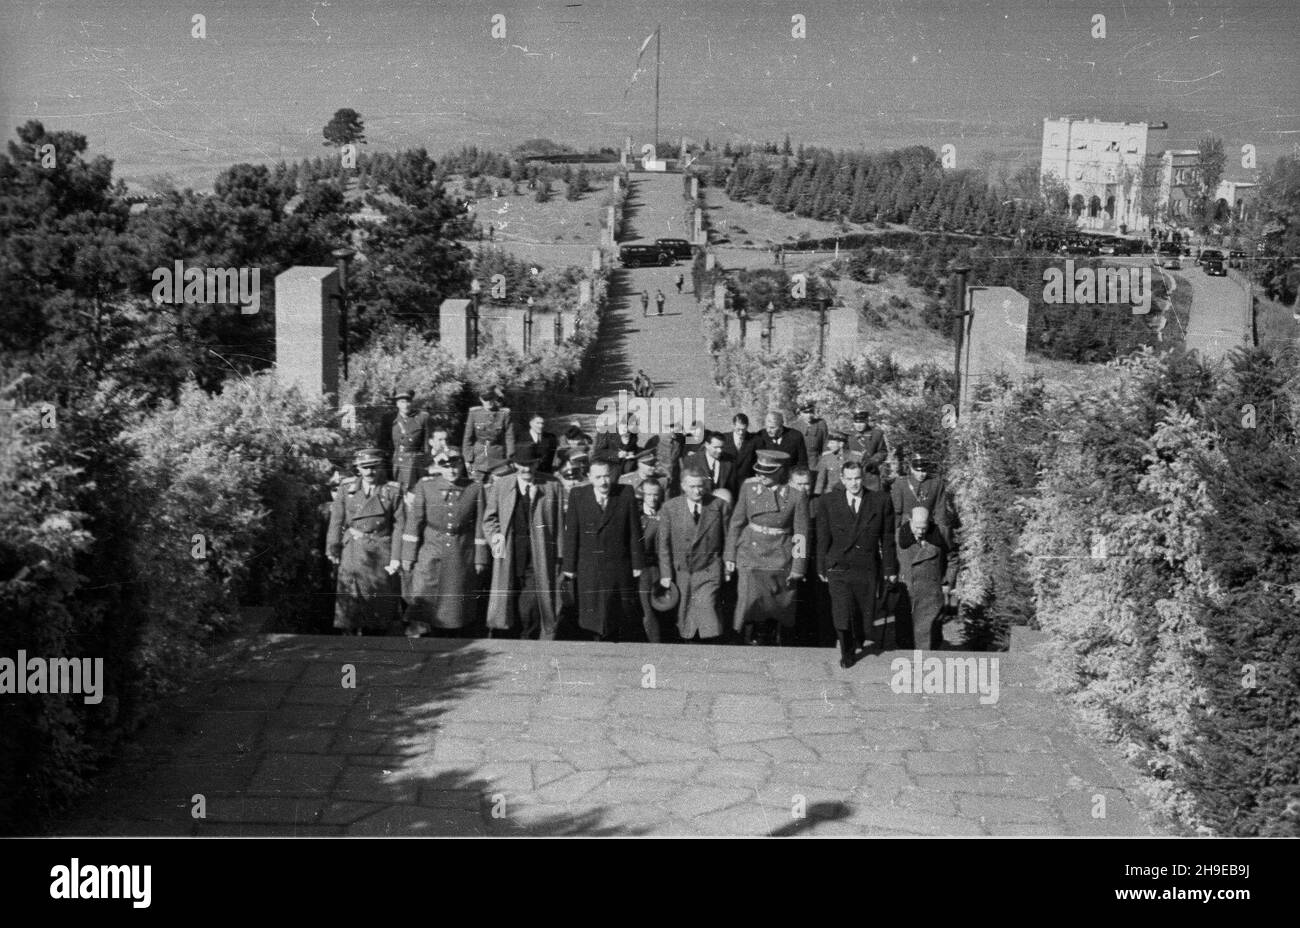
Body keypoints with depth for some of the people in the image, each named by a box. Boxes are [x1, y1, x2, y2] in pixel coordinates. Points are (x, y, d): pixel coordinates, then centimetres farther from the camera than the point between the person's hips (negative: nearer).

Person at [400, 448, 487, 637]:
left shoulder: (475, 489, -1)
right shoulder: (425, 486, -2)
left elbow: (479, 526, 3)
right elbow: (413, 522, -1)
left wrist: (480, 558, 2)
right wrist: (408, 556, -3)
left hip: (462, 555, 1)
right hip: (430, 550, -1)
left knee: (457, 599, 6)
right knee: (423, 599, -9)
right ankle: (415, 632, -5)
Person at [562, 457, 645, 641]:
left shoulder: (626, 494, -3)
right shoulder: (577, 496, -2)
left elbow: (635, 532, 0)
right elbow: (571, 534, 0)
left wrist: (637, 563, -1)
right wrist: (569, 567, -1)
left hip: (619, 569, 0)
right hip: (588, 569, 0)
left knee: (616, 617, 5)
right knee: (593, 618, -1)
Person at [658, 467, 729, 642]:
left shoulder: (719, 506, -1)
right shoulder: (670, 508, 0)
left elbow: (727, 540, 5)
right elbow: (664, 544, 2)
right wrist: (666, 574, -2)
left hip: (709, 570, -2)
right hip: (680, 571, 2)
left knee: (707, 608, -15)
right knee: (684, 614, 4)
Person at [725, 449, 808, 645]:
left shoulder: (796, 495, -9)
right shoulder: (749, 486, -2)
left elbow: (801, 534, -4)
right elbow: (736, 522, 6)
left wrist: (798, 569, -4)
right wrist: (730, 555, 7)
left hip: (780, 561, -1)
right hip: (751, 554, 1)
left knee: (779, 607, 8)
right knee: (750, 603, -10)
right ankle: (752, 642, 7)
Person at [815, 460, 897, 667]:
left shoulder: (881, 501, 0)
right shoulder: (827, 502, 1)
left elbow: (888, 539, 5)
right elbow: (823, 539, 7)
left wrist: (890, 569, 6)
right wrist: (822, 569, 8)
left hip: (867, 570, 1)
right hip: (838, 568, -1)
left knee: (865, 614, 6)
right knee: (842, 614, -12)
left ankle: (859, 641, 36)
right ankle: (847, 652, 10)